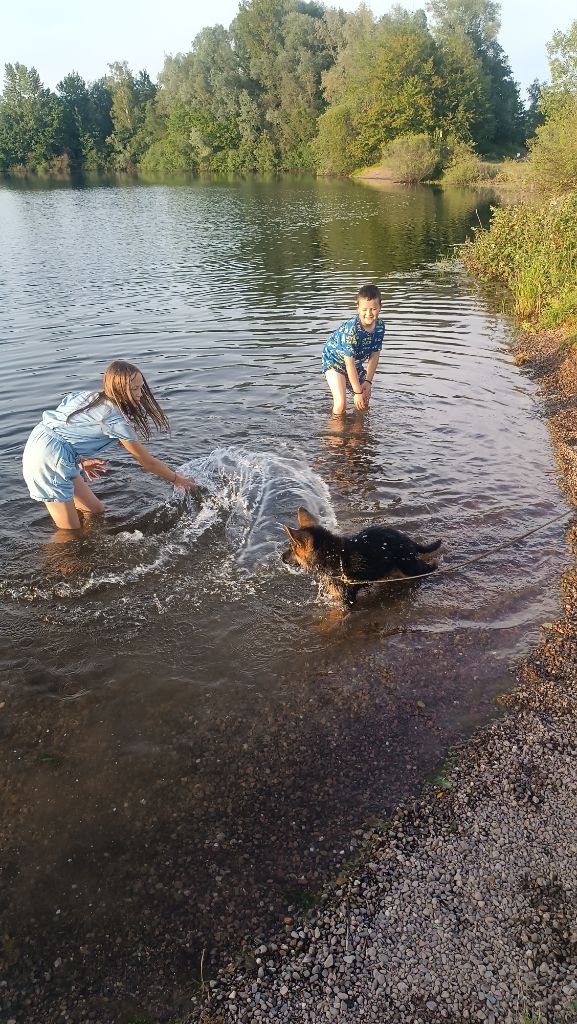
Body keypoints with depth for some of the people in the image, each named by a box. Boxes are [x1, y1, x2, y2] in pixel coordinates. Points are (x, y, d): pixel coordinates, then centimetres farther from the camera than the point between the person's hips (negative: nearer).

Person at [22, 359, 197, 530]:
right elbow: (147, 461, -5)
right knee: (71, 533, -3)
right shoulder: (116, 420, -14)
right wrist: (177, 479, 6)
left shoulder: (90, 396, 9)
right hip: (50, 459, -9)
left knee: (96, 511, 15)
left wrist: (81, 460, 18)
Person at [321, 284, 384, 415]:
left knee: (365, 399, 15)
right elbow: (349, 363, -31)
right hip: (334, 361, -7)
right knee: (341, 404, -20)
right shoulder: (351, 329, -36)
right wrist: (357, 391, -27)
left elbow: (374, 356, -6)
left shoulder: (380, 326, -15)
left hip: (356, 363, 7)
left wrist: (368, 381, -13)